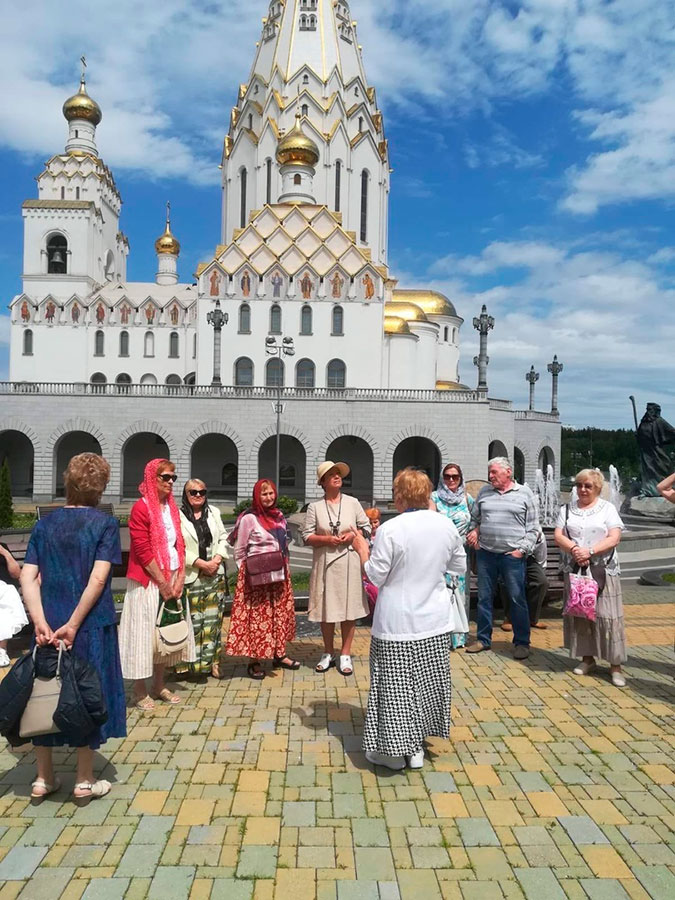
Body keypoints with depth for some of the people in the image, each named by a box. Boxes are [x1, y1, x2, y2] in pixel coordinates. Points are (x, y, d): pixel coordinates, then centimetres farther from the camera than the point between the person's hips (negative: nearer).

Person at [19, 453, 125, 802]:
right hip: (91, 626, -4)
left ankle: (43, 778, 28)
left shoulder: (45, 524, 4)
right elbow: (98, 579, -17)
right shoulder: (105, 523, -9)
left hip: (49, 625, 4)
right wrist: (73, 624, -14)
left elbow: (28, 578, -4)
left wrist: (41, 623, -9)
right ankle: (85, 781, 20)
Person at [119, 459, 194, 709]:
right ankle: (140, 690, 15)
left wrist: (180, 578, -1)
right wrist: (163, 583, -14)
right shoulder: (141, 508, -13)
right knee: (146, 631, 1)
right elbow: (142, 551, -17)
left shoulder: (172, 507, 10)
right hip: (148, 581, -7)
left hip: (173, 580, 7)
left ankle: (159, 685, 27)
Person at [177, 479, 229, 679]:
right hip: (191, 576, -4)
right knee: (192, 620, -4)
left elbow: (223, 539, 12)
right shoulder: (178, 516, -3)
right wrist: (201, 563, -13)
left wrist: (217, 559, -4)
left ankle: (212, 661, 14)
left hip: (215, 574, 5)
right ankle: (191, 663, 6)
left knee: (213, 619, 6)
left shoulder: (213, 513, 15)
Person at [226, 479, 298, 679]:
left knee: (280, 613, 11)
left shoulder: (279, 516, 10)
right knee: (258, 616, -2)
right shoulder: (249, 518, -10)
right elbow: (239, 550, -6)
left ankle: (279, 654, 24)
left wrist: (284, 564, 13)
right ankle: (254, 661, 7)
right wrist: (247, 571, -6)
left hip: (279, 574, 7)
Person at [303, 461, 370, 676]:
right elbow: (307, 536, 0)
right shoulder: (315, 507, 2)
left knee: (349, 608, 3)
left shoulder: (353, 503, 4)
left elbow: (367, 528, 8)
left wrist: (354, 535, -11)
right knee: (326, 609, 7)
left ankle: (345, 655, 16)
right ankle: (328, 654, 23)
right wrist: (327, 539, -14)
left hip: (349, 562, 0)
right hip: (325, 563, 0)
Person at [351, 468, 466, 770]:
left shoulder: (390, 530, -18)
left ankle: (394, 750, 19)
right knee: (426, 683, 17)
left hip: (397, 623, -5)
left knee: (395, 686, 8)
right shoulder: (446, 525, -3)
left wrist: (362, 549, 2)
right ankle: (416, 748, 30)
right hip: (435, 621, 5)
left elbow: (376, 576, -13)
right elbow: (459, 566, 9)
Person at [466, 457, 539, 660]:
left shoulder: (524, 493, 2)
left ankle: (522, 643, 15)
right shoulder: (484, 492, 11)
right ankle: (483, 639, 22)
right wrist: (474, 531, 0)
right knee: (484, 597, 9)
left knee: (517, 599, 2)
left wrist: (522, 549, -7)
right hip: (485, 554, 4)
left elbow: (533, 528, 1)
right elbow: (474, 518, 20)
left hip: (512, 556, -3)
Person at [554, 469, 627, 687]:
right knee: (578, 614, 7)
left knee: (607, 616, -4)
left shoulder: (608, 509, 4)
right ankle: (587, 658, 20)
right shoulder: (567, 509, 11)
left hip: (602, 571, -3)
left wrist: (590, 551, -19)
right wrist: (574, 549, -16)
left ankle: (615, 665, 3)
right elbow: (558, 536, 3)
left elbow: (614, 538, -6)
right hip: (574, 569, 3)